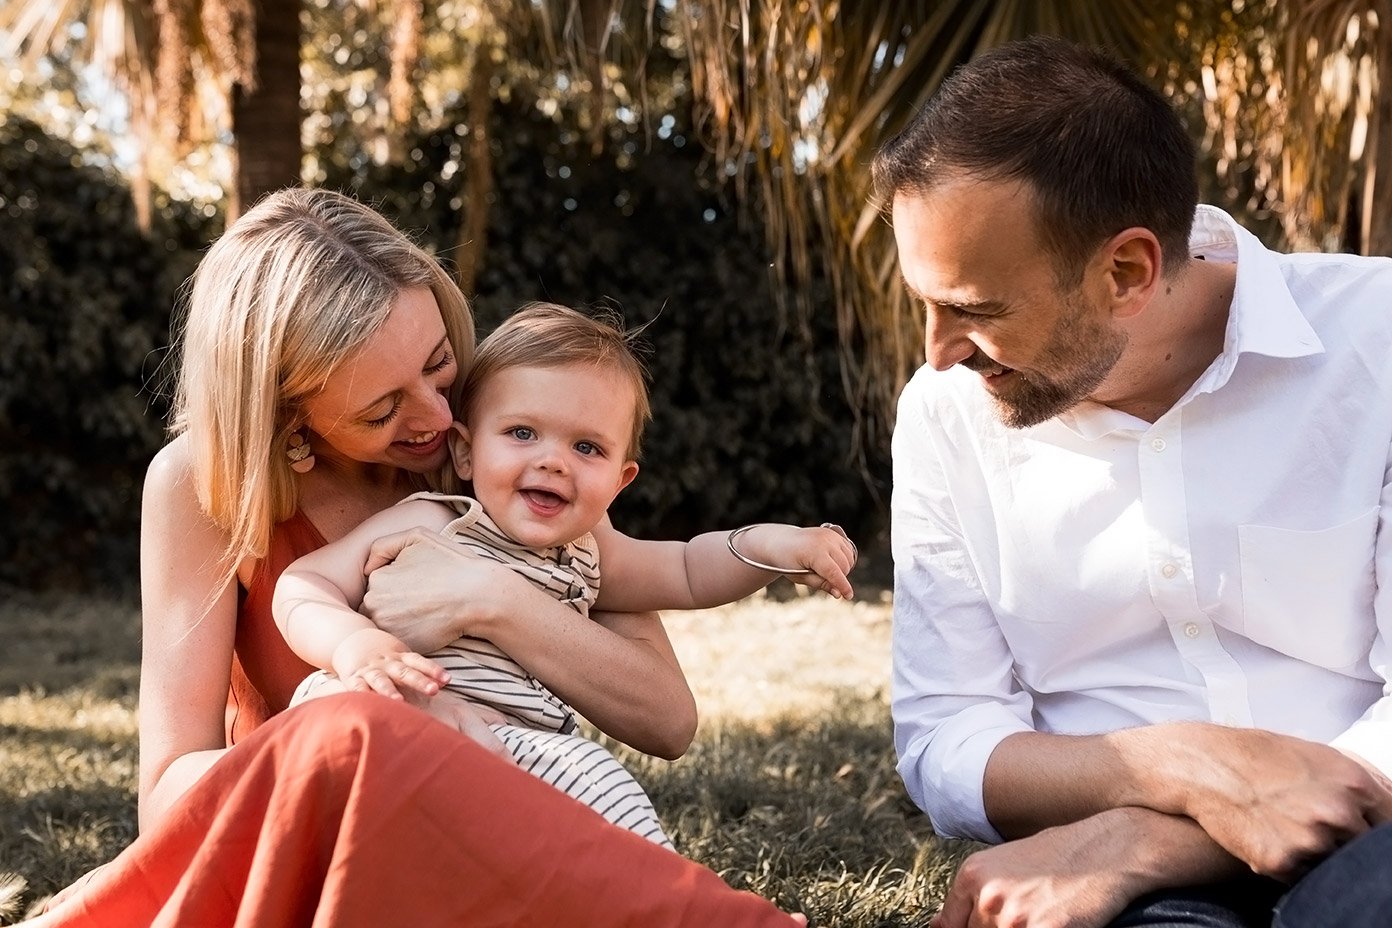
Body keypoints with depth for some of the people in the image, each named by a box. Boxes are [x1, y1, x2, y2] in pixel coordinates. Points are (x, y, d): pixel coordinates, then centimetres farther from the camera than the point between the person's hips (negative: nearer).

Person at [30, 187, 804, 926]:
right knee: (351, 738, -34)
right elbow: (174, 790, -14)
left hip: (487, 864, 0)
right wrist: (372, 745, -32)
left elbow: (669, 719, -11)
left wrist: (493, 598, -27)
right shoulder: (203, 487, -10)